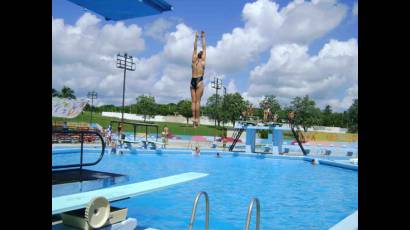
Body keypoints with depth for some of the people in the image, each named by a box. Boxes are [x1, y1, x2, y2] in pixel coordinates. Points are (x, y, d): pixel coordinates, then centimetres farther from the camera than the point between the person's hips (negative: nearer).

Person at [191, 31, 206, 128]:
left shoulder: (194, 60, 11)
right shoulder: (202, 60, 2)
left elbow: (195, 48, 19)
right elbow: (204, 48, 10)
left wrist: (196, 38, 27)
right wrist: (203, 38, 19)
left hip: (193, 81, 4)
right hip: (199, 81, -4)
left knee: (193, 101, 2)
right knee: (198, 101, -7)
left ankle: (194, 118, -1)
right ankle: (197, 119, -11)